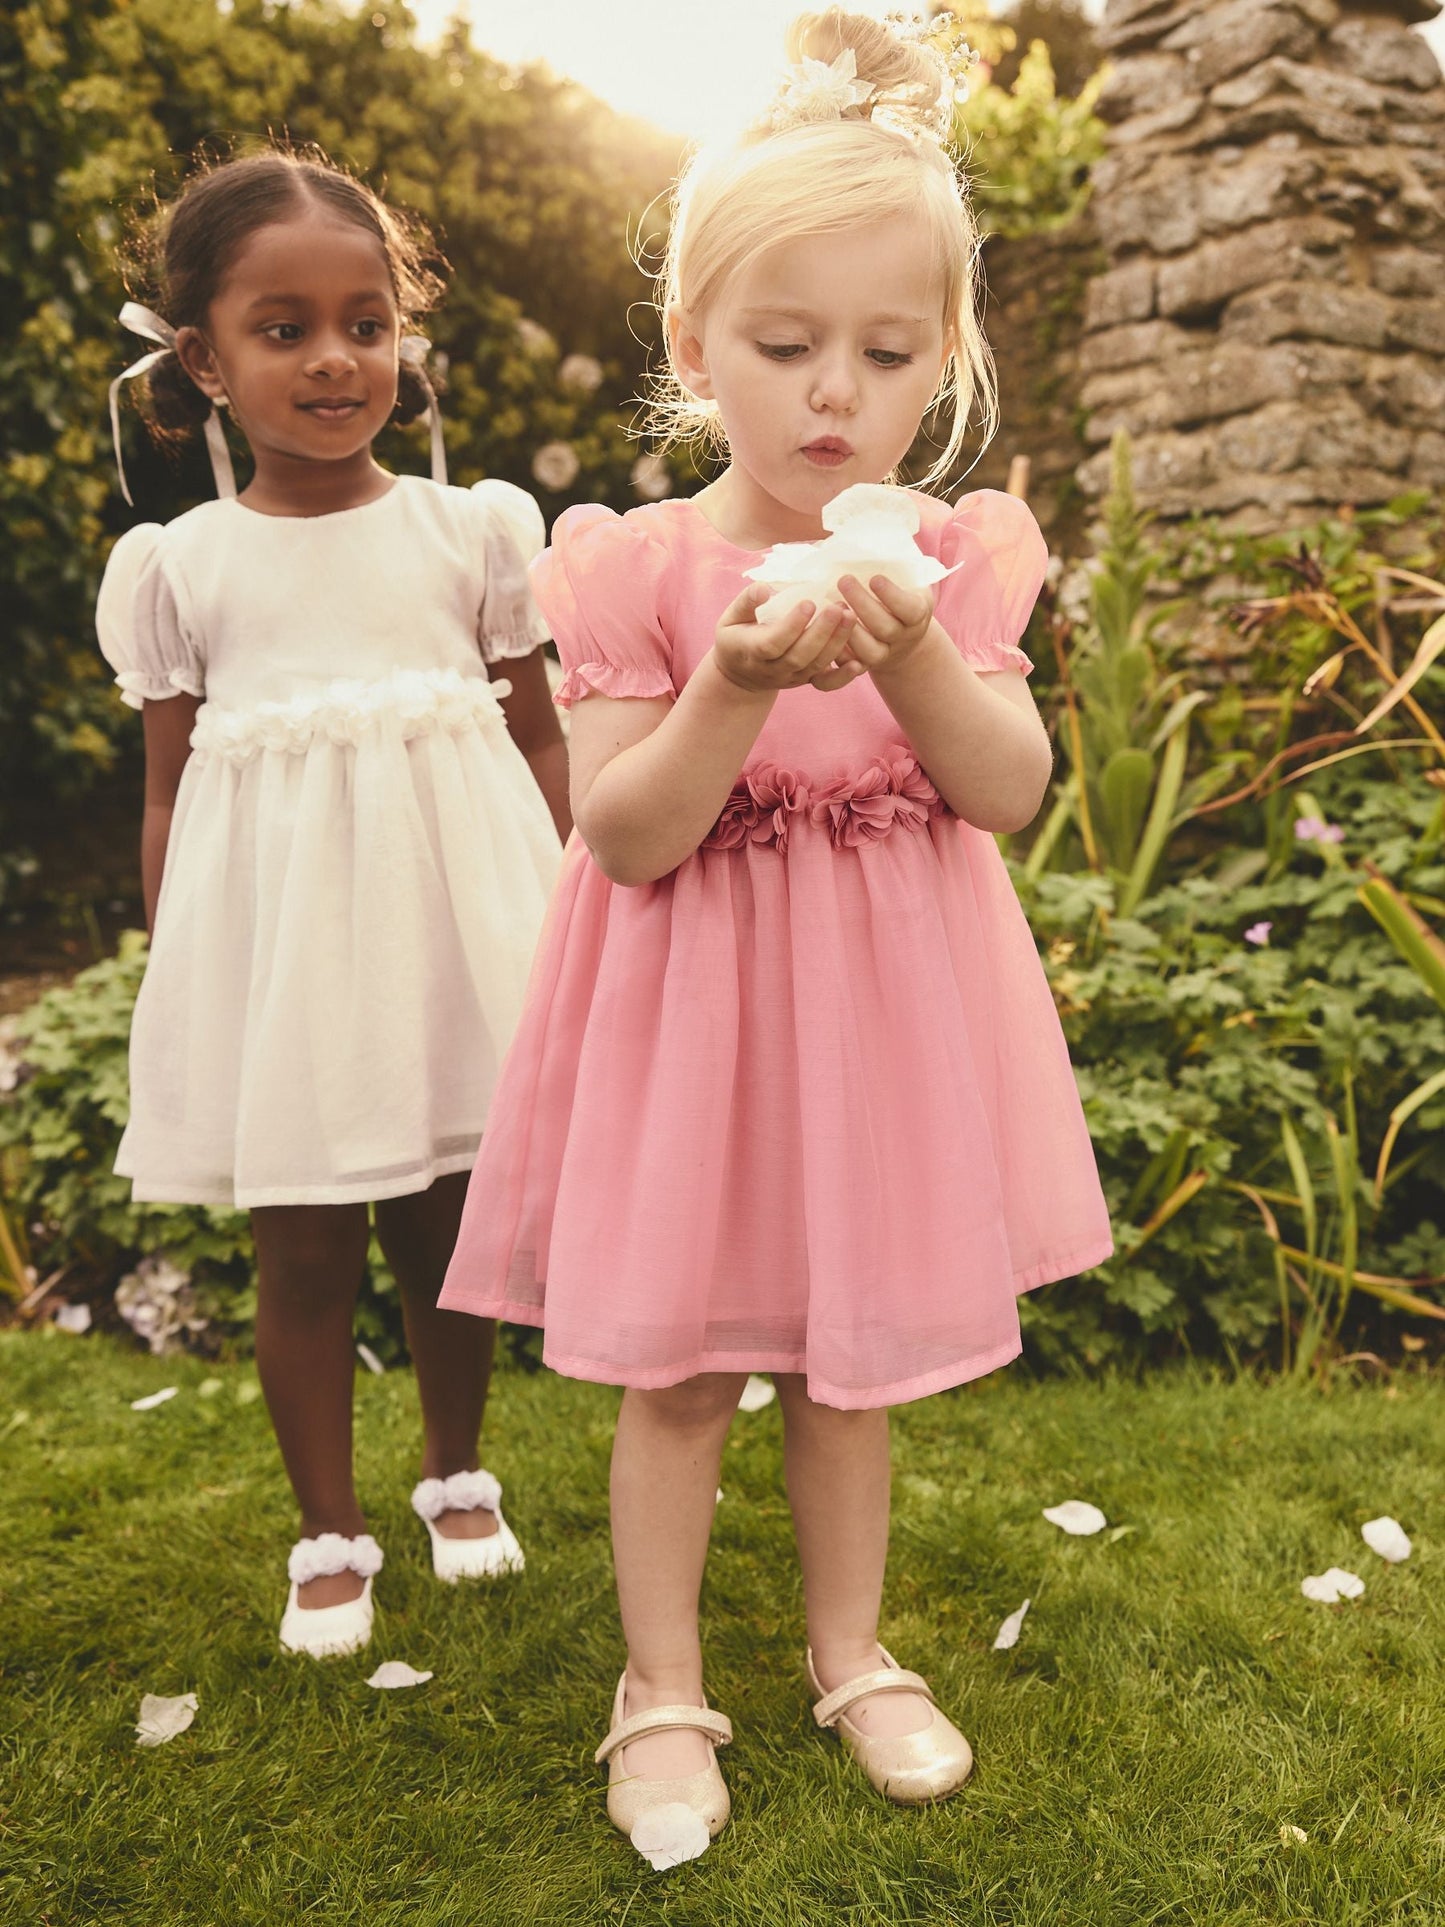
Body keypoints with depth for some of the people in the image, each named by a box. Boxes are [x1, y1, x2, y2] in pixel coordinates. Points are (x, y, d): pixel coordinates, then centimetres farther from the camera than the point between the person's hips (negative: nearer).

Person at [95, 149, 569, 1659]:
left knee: (451, 1226, 12)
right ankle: (329, 1534, 26)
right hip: (276, 941, 0)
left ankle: (456, 1474, 36)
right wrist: (172, 988, 4)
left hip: (450, 919, 1)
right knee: (303, 1252, 6)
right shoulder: (178, 567, 2)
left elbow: (538, 739, 6)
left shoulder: (469, 530, 3)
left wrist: (556, 920, 2)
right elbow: (170, 792, 5)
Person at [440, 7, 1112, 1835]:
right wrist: (741, 688, -30)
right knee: (678, 1368, 8)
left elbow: (1011, 794, -9)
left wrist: (912, 657, -27)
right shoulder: (638, 566, -10)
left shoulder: (947, 557, -2)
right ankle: (662, 1686, 29)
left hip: (881, 1004, 3)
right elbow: (622, 834, -14)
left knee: (851, 1357, 16)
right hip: (693, 1011, -2)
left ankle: (851, 1650, 37)